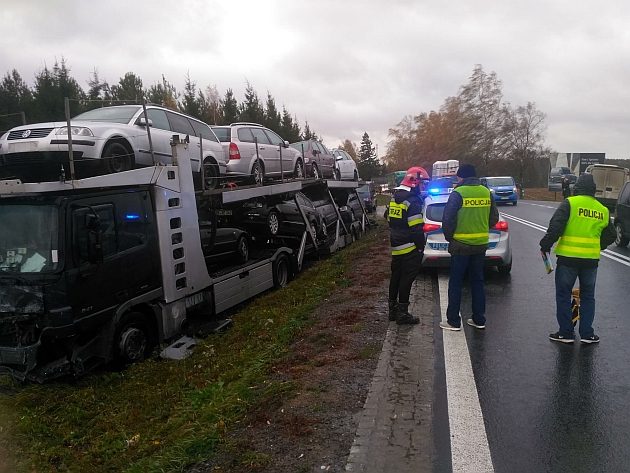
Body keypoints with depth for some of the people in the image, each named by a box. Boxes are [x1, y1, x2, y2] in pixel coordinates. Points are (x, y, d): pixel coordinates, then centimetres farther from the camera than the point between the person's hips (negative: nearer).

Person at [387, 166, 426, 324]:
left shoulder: (394, 197, 12)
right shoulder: (413, 201, -17)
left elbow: (389, 219, 22)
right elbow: (416, 228, -19)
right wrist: (421, 246, -10)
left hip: (396, 246, 9)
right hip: (410, 248, -9)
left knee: (396, 276, 15)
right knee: (407, 279, -2)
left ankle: (393, 309, 24)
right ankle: (402, 313, 3)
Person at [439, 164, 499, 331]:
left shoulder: (458, 193, -12)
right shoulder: (486, 192, 5)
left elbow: (448, 218, -15)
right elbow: (494, 218, 11)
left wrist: (449, 236, 0)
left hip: (461, 245, -5)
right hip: (481, 244, 5)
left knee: (455, 283, 3)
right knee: (477, 282, 14)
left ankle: (453, 321, 7)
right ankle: (479, 319, 20)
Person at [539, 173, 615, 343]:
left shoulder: (570, 203, -7)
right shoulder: (602, 210, 9)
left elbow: (555, 227, -16)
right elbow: (610, 235, 16)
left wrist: (545, 245, -6)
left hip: (568, 258, -4)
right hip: (591, 259, 4)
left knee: (563, 295, 7)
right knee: (588, 296, 16)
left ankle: (565, 333, 10)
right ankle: (587, 334, 19)